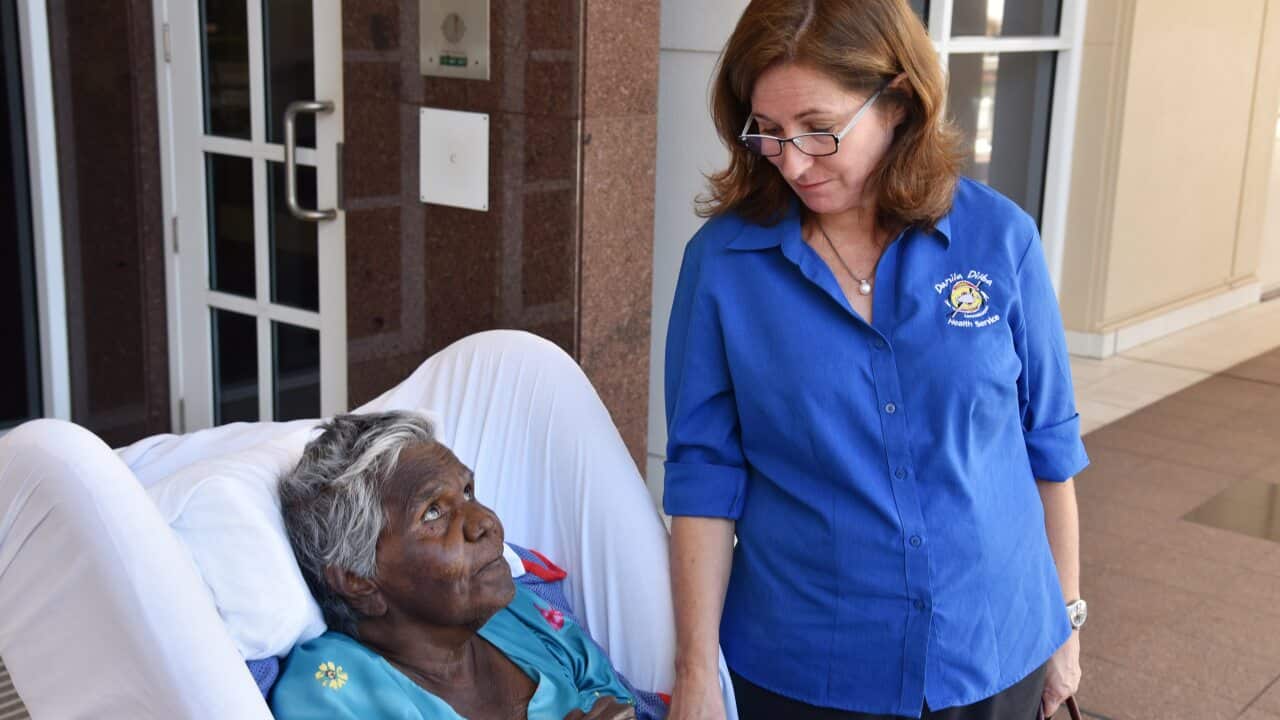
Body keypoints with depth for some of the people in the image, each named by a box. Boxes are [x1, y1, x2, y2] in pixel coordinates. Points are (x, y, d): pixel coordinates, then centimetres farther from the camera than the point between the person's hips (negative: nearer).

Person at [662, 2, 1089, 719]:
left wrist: (1065, 622, 8)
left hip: (992, 659, 1)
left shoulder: (1000, 239, -8)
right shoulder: (723, 259, -10)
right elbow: (704, 477, -7)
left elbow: (1049, 444, 2)